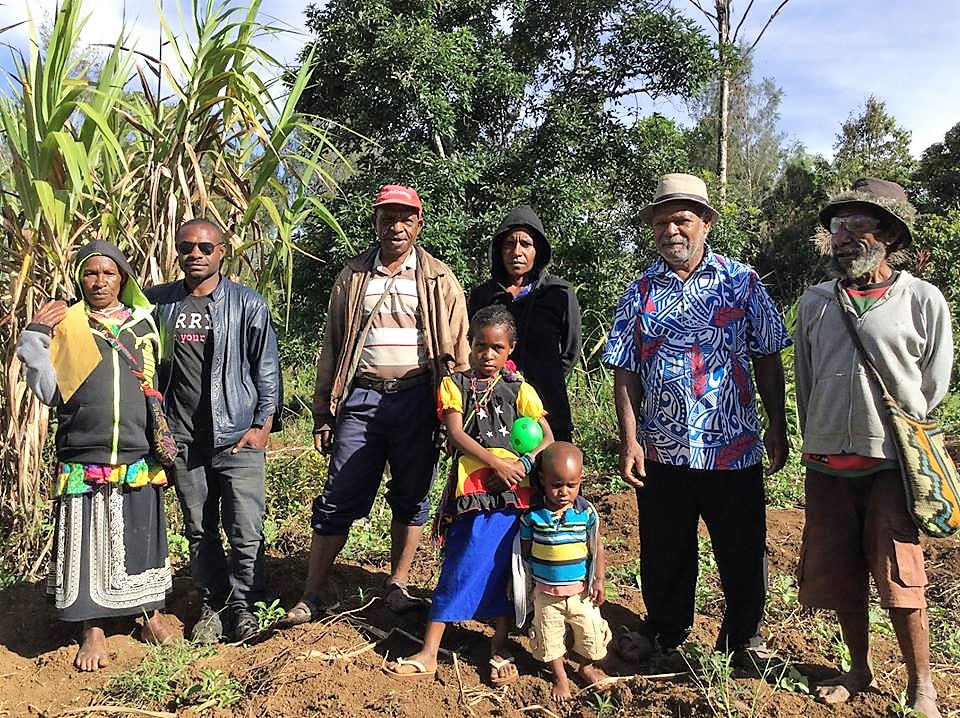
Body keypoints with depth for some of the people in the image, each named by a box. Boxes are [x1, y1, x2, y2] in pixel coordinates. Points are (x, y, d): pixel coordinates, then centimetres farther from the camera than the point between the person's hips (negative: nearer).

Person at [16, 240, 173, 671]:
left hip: (139, 457, 2)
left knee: (141, 537, 10)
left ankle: (151, 614, 28)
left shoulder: (144, 323, 7)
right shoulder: (64, 325, 2)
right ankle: (93, 630, 20)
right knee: (87, 541, 5)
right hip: (83, 459, -1)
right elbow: (49, 392, -3)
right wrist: (34, 339, -12)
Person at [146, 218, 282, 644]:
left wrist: (263, 426, -3)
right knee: (199, 530, 12)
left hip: (238, 436, -2)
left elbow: (267, 369, 1)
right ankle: (212, 605, 26)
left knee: (246, 531, -3)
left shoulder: (248, 304, -1)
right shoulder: (159, 302, 6)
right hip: (184, 439, 3)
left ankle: (243, 604, 15)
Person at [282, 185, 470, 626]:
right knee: (338, 501, 1)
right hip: (361, 399, 1)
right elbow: (331, 349, 11)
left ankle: (397, 587, 23)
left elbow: (458, 350, 4)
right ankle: (311, 597, 11)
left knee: (411, 499, 8)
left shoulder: (439, 280, 6)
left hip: (417, 401, 0)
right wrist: (323, 415, 7)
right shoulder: (352, 278, 10)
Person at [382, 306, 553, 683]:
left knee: (505, 569, 7)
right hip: (470, 490, 0)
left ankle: (500, 647, 23)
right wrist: (497, 463, -18)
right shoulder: (455, 385, 6)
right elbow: (456, 433, -8)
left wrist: (523, 464, -14)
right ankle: (429, 654, 10)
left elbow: (547, 439, 4)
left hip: (511, 492, 1)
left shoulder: (519, 390, 8)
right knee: (458, 569, 3)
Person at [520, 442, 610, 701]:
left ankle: (586, 667, 40)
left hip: (581, 590, 1)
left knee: (591, 631, 10)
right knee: (549, 637, 13)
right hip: (546, 592, 0)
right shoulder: (533, 516, -14)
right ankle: (560, 677, 37)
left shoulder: (587, 512, -10)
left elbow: (596, 548, 0)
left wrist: (599, 580, 0)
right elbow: (525, 552, -2)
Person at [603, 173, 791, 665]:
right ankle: (664, 629, 36)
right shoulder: (639, 293, 4)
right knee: (663, 552, 14)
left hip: (734, 447, -1)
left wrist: (777, 427, 0)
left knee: (743, 551, 10)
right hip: (662, 451, 1)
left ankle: (744, 636, 32)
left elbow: (768, 359, 4)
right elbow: (625, 372, 1)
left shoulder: (743, 282, 1)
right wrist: (629, 441, -6)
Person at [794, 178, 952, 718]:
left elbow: (934, 388, 5)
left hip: (892, 464, -3)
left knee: (901, 582, 0)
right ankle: (860, 669, 31)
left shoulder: (923, 300, -2)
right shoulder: (816, 302, 7)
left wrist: (893, 435, 10)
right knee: (840, 577, 11)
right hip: (828, 465, 3)